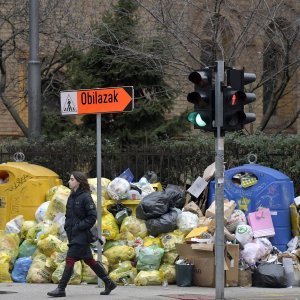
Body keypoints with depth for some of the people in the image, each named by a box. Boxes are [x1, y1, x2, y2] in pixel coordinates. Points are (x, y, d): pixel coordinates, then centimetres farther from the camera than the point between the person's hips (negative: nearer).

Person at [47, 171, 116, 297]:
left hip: (82, 235, -9)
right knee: (89, 260, 13)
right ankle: (109, 283, 21)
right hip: (73, 235, 9)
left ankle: (61, 289, -9)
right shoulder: (72, 197, 12)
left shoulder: (85, 197, -14)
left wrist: (78, 227, -18)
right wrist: (67, 226, 6)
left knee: (70, 259, -11)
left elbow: (92, 217, -16)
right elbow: (68, 215, 23)